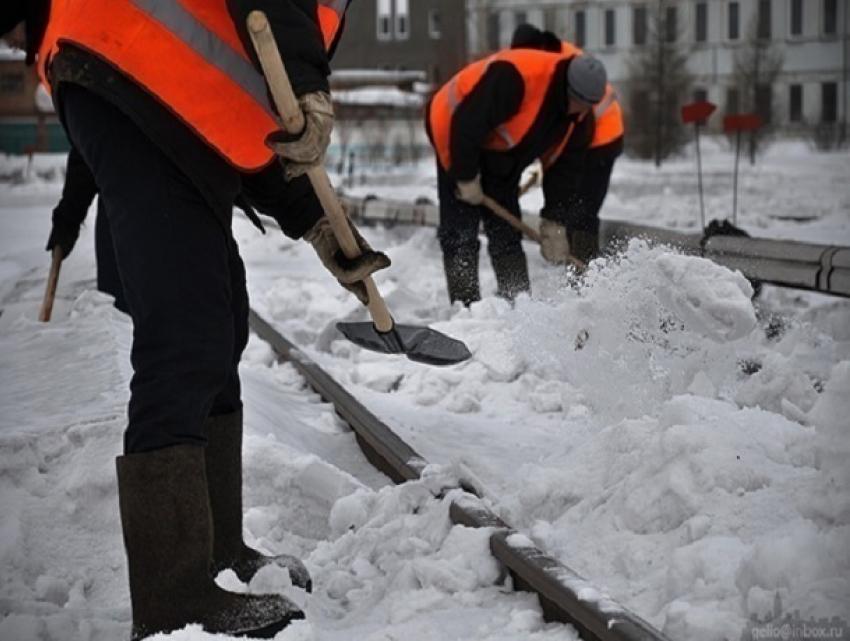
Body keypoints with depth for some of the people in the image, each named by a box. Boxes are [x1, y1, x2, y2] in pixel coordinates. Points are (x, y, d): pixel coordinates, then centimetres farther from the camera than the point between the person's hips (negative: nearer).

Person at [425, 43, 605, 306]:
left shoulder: (581, 119, -13)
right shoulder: (513, 77, -38)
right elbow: (466, 125, -34)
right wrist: (466, 178, -24)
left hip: (502, 158, 7)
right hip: (456, 136, -6)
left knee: (506, 233, 5)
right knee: (460, 233, -11)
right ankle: (465, 309, -10)